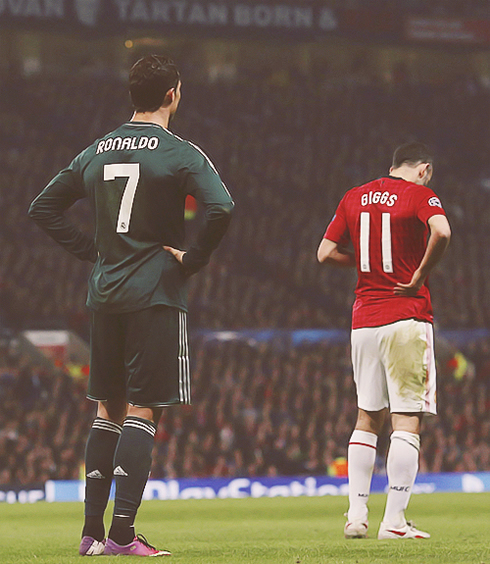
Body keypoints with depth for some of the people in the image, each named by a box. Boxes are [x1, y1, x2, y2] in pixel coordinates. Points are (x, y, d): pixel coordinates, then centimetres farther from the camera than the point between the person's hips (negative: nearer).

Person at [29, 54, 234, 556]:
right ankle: (122, 533, -10)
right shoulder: (179, 153, -7)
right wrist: (192, 261, -10)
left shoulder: (96, 152, 11)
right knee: (142, 412, -4)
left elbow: (43, 208, 17)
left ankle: (92, 531, 13)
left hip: (103, 293, 6)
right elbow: (221, 208, -22)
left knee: (108, 411, 14)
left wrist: (92, 251, 14)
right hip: (156, 295, -6)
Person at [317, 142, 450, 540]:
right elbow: (441, 231, -24)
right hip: (407, 316, -6)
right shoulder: (419, 194, -5)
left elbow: (326, 253, 14)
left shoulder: (354, 198, 12)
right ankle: (394, 521, -10)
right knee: (408, 420, -5)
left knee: (367, 418, 15)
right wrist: (420, 276, -13)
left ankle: (356, 515, 12)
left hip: (363, 319, 6)